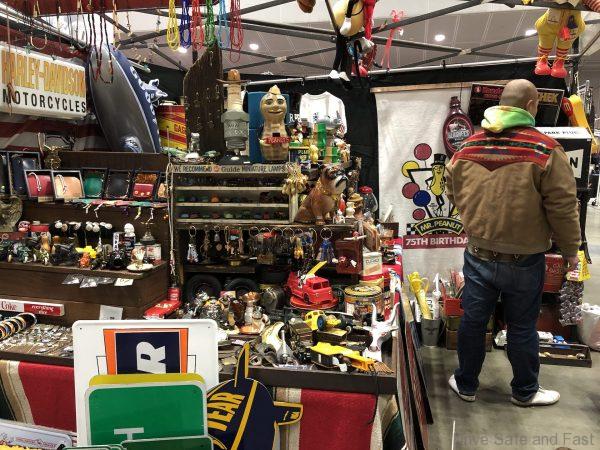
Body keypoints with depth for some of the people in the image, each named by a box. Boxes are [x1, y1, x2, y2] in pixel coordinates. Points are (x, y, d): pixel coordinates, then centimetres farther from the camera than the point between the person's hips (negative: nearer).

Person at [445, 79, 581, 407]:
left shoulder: (466, 148, -2)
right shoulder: (545, 150, -16)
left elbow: (455, 197, 10)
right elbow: (563, 207, -12)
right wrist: (570, 251, 3)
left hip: (477, 255, 3)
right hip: (524, 260, -3)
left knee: (472, 322, 16)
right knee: (521, 329, 14)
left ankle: (465, 385, 33)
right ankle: (525, 391, 36)